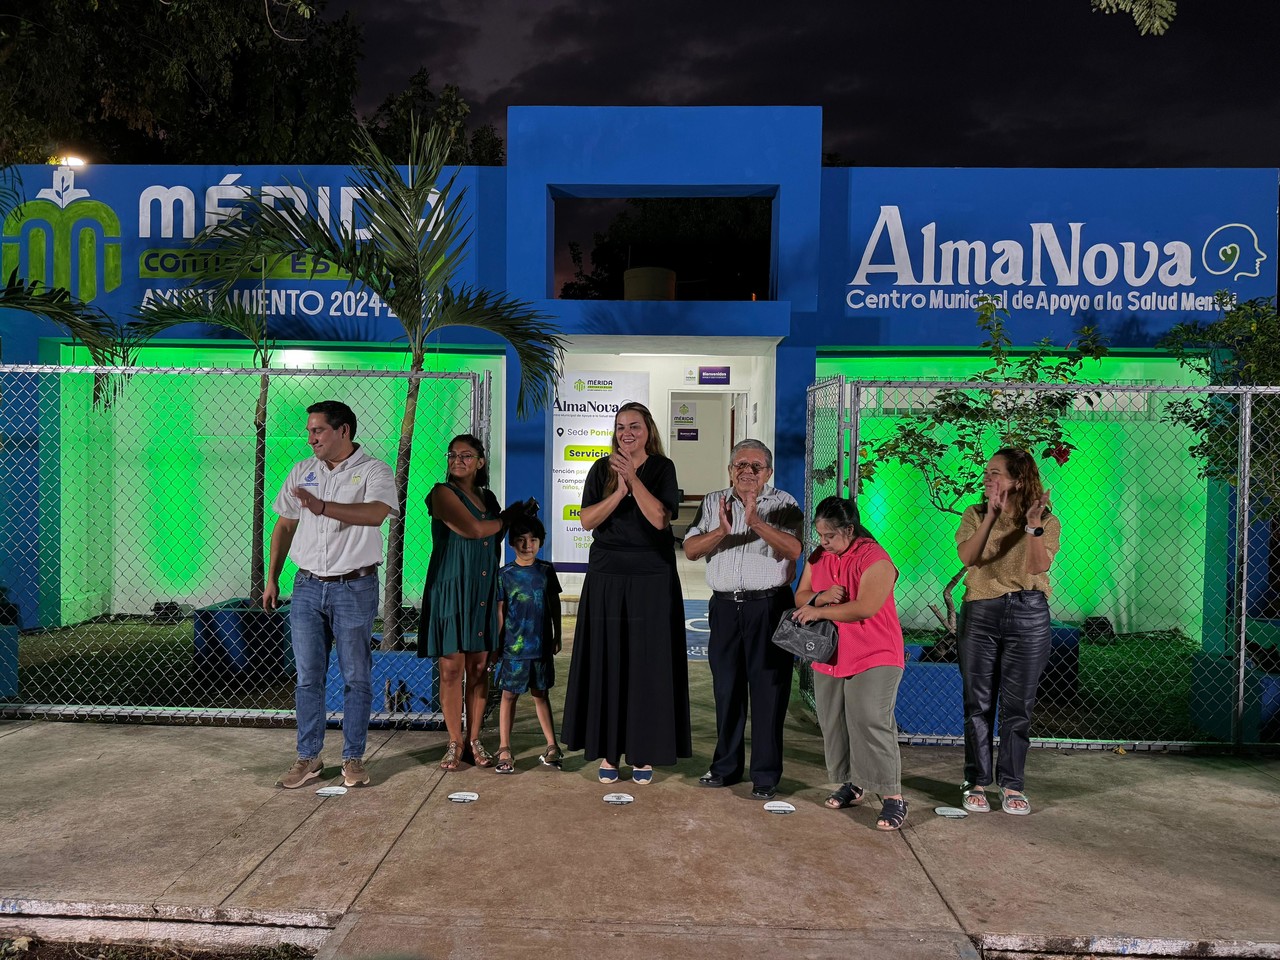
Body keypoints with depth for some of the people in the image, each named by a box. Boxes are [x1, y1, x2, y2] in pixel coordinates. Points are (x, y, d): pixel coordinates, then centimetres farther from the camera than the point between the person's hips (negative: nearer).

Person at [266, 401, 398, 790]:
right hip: (308, 586, 4)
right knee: (307, 678, 8)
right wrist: (272, 579, 14)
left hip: (355, 587, -4)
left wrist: (323, 506, -35)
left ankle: (353, 758, 15)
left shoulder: (373, 472, -5)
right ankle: (308, 758, 20)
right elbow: (284, 526, 17)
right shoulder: (301, 472, 12)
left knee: (356, 678, 3)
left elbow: (376, 513, -25)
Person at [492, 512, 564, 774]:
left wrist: (557, 636, 10)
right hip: (513, 646, -2)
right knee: (509, 695, 5)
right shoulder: (505, 574, -3)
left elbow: (554, 605, 10)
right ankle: (504, 749, 13)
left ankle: (552, 746, 20)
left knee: (540, 693, 13)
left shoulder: (546, 570, 3)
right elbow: (500, 610, 1)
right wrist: (497, 643, 0)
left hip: (541, 645, 2)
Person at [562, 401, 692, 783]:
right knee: (607, 662, 4)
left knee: (648, 663, 2)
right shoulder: (601, 469, 6)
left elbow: (660, 518, -12)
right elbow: (587, 520, -4)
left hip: (652, 580, -1)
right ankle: (607, 750, 14)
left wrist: (633, 478, -17)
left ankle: (645, 751, 13)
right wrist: (619, 491, -16)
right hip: (607, 579, 2)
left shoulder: (662, 468, 1)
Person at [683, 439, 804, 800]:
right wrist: (721, 531, -17)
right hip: (725, 606, 3)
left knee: (768, 691, 0)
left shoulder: (783, 504, 1)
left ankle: (766, 776, 11)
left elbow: (793, 550, -15)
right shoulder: (713, 503, 10)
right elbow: (690, 550, 0)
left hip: (769, 606, -3)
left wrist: (756, 521, -26)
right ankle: (725, 767, 25)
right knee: (726, 689, 11)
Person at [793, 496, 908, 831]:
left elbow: (866, 607, -25)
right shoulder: (818, 556, 9)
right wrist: (821, 597, -16)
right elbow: (801, 596, 8)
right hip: (829, 656, 8)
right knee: (833, 724, 12)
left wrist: (819, 612, -18)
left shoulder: (874, 558, -15)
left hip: (874, 658, -7)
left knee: (871, 723, -12)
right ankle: (851, 783, 27)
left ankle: (893, 797, -5)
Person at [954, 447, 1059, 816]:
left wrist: (1033, 525, -29)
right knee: (978, 703, 6)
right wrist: (992, 516, -24)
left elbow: (1038, 566, -17)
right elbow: (968, 558, -16)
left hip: (1029, 616, -1)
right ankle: (976, 783, 17)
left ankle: (1011, 785, 20)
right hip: (981, 612, 1)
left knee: (1018, 706, 6)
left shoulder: (1047, 521, 0)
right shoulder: (975, 515, 2)